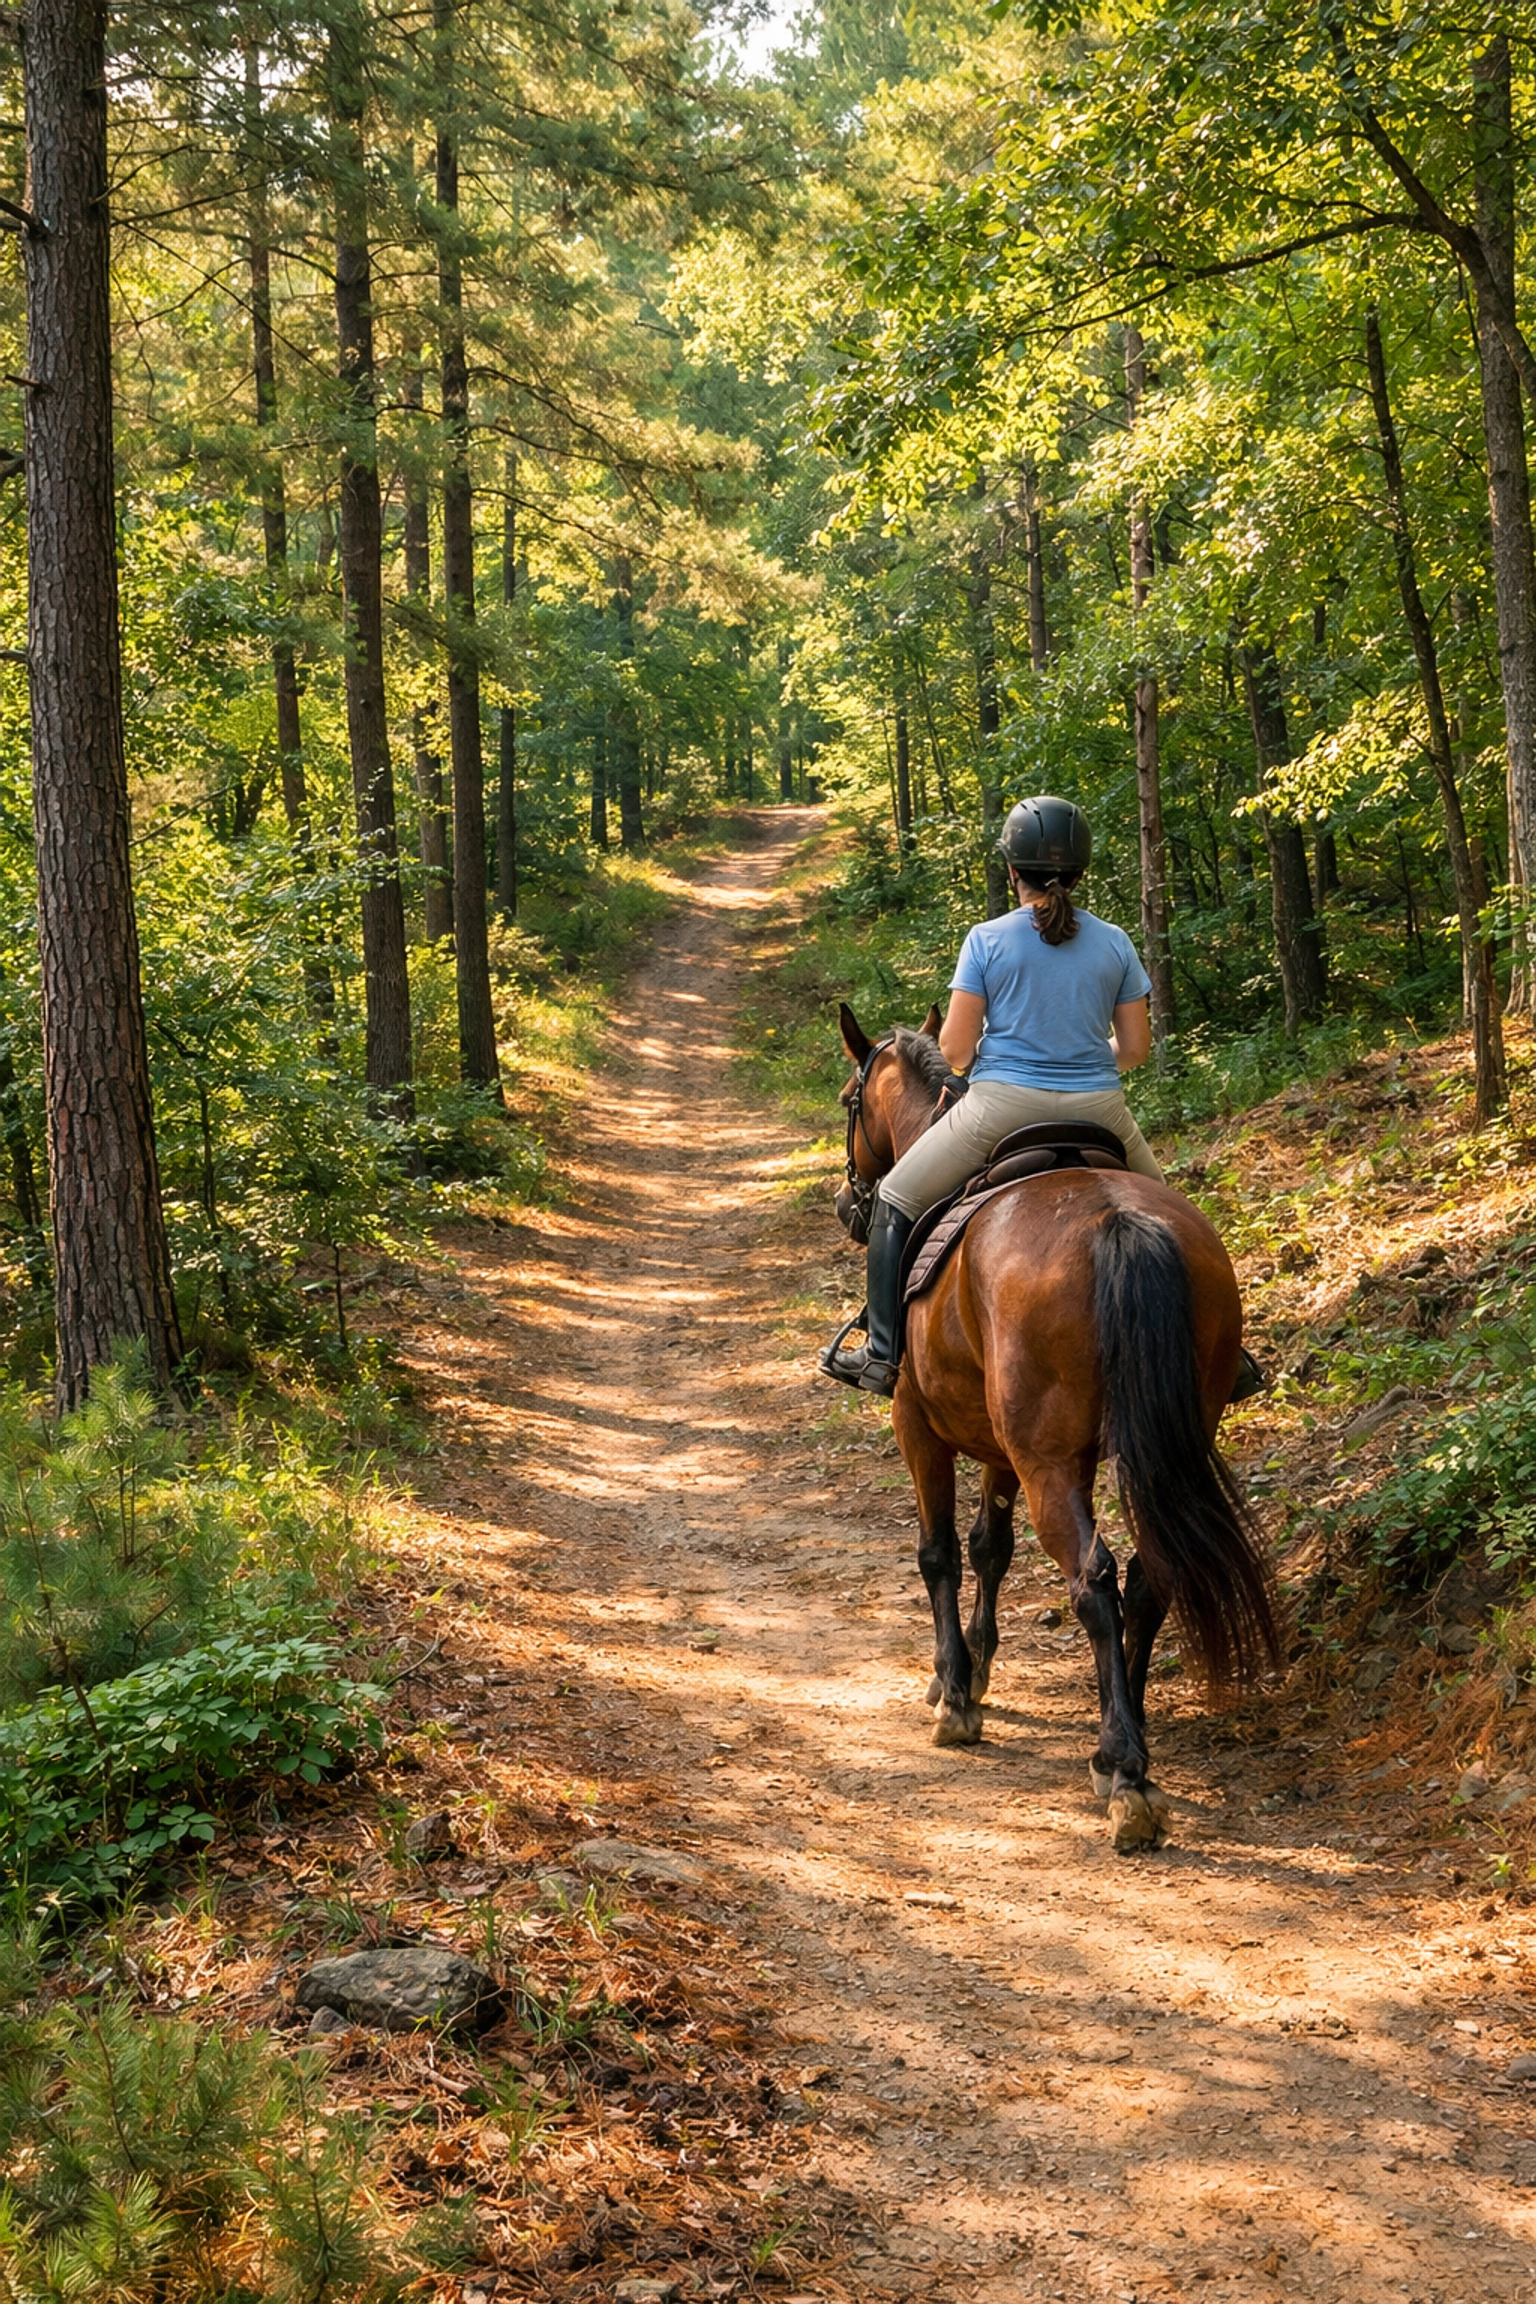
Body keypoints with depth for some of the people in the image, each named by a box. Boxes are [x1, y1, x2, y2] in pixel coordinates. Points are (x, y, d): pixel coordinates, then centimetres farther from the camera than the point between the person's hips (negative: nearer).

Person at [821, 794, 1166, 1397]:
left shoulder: (986, 940, -5)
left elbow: (955, 1049, -6)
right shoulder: (1114, 944, 2)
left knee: (895, 1202, 16)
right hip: (1096, 1109, 3)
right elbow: (1136, 1047, 6)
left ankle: (883, 1355, 13)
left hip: (1001, 1106, -2)